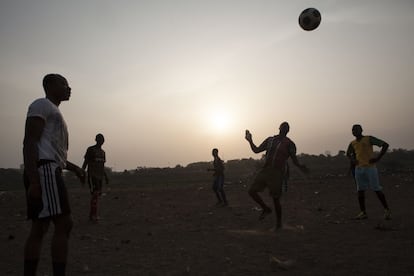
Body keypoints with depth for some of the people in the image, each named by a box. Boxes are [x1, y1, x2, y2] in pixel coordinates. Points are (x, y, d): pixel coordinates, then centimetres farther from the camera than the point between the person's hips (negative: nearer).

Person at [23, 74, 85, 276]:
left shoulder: (53, 112, 29)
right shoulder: (41, 105, -1)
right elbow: (29, 143, -14)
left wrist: (74, 167, 22)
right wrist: (34, 181, -23)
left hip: (48, 171, 10)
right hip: (44, 171, -10)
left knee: (39, 228, 7)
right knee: (64, 223, -14)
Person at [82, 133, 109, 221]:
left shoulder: (102, 152, 18)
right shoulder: (90, 149, -2)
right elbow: (85, 162, -4)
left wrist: (106, 177, 21)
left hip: (100, 176, 7)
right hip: (92, 175, -7)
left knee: (98, 194, 6)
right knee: (94, 194, -14)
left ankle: (92, 215, 13)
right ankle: (93, 215, -12)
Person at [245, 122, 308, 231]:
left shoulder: (289, 144, 2)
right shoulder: (270, 140, 15)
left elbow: (294, 160, 0)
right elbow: (256, 150, 18)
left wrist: (301, 167, -20)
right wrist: (250, 140, 6)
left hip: (277, 173, -5)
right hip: (265, 171, 5)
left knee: (275, 198, -3)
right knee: (252, 191, -2)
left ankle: (278, 223, 17)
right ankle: (266, 209, 20)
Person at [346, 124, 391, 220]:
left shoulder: (369, 139, -2)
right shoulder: (352, 143, 11)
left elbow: (385, 145, -5)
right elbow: (348, 153, 30)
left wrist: (378, 157, -12)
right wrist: (352, 160, 9)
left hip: (370, 168, -4)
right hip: (358, 169, 5)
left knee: (377, 190, -4)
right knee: (360, 191, 2)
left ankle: (387, 210, 10)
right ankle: (363, 212, 6)